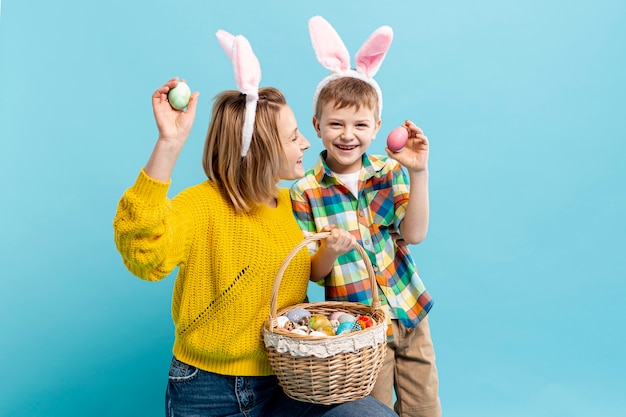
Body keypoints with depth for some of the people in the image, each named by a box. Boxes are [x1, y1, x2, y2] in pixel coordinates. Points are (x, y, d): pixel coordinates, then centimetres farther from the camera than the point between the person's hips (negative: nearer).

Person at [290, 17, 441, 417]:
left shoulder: (390, 171, -3)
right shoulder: (305, 193, -9)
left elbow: (414, 234, -13)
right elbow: (314, 273, -7)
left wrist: (418, 173, -24)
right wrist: (330, 251, -30)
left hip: (411, 312, 3)